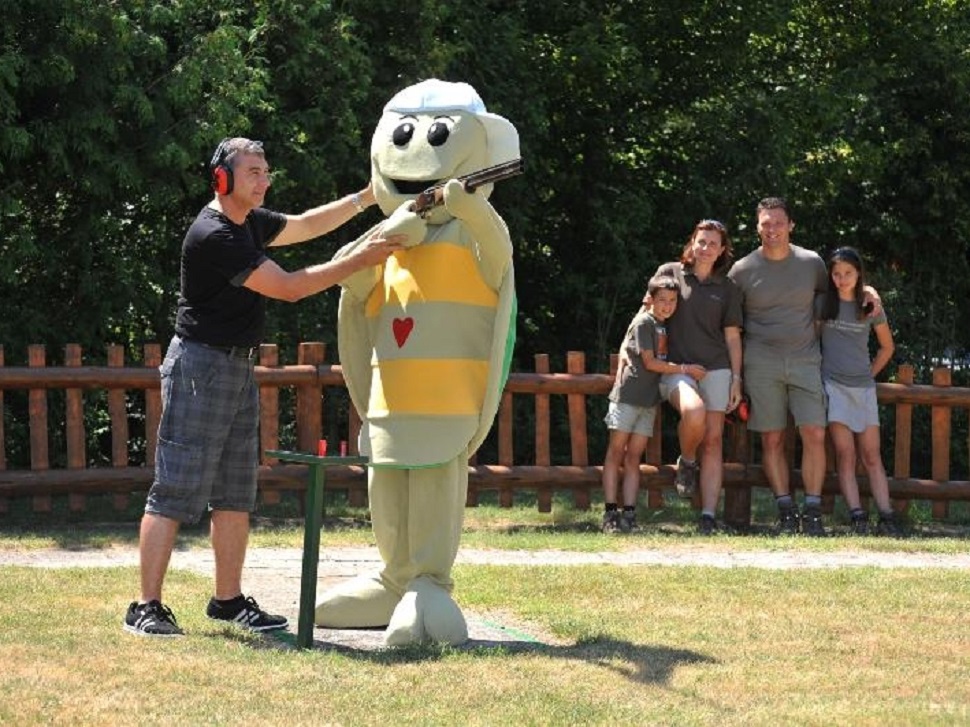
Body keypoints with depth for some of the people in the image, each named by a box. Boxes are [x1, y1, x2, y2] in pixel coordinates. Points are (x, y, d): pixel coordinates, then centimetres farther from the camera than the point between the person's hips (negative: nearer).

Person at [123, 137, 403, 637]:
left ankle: (228, 600, 16)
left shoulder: (251, 223, 10)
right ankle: (146, 607, -9)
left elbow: (305, 226, 24)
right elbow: (288, 288, -20)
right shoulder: (213, 236, -19)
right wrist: (361, 261, -19)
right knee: (177, 492, -10)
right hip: (201, 366, -10)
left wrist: (367, 197, 14)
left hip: (239, 369, 10)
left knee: (236, 494, 10)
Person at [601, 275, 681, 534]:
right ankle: (611, 512, -4)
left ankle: (629, 513, 0)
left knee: (633, 458, 4)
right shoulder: (644, 323, -8)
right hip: (628, 395, -7)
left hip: (649, 399, 7)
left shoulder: (664, 327, 14)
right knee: (616, 453, -3)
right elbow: (650, 362, -12)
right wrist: (684, 369, -11)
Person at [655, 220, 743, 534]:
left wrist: (736, 378, 4)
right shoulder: (669, 273, 7)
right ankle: (686, 462, -1)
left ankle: (708, 517, -7)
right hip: (675, 367, -2)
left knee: (713, 441, -5)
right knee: (694, 411, -33)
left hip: (715, 369, 2)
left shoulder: (727, 288, 12)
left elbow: (732, 337, 12)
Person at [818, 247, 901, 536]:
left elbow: (887, 347, 19)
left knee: (872, 456, -2)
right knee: (845, 454, -10)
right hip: (833, 385, -2)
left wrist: (870, 373, 13)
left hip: (863, 386, 2)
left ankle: (886, 518, -8)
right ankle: (857, 517, -16)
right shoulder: (823, 304, 2)